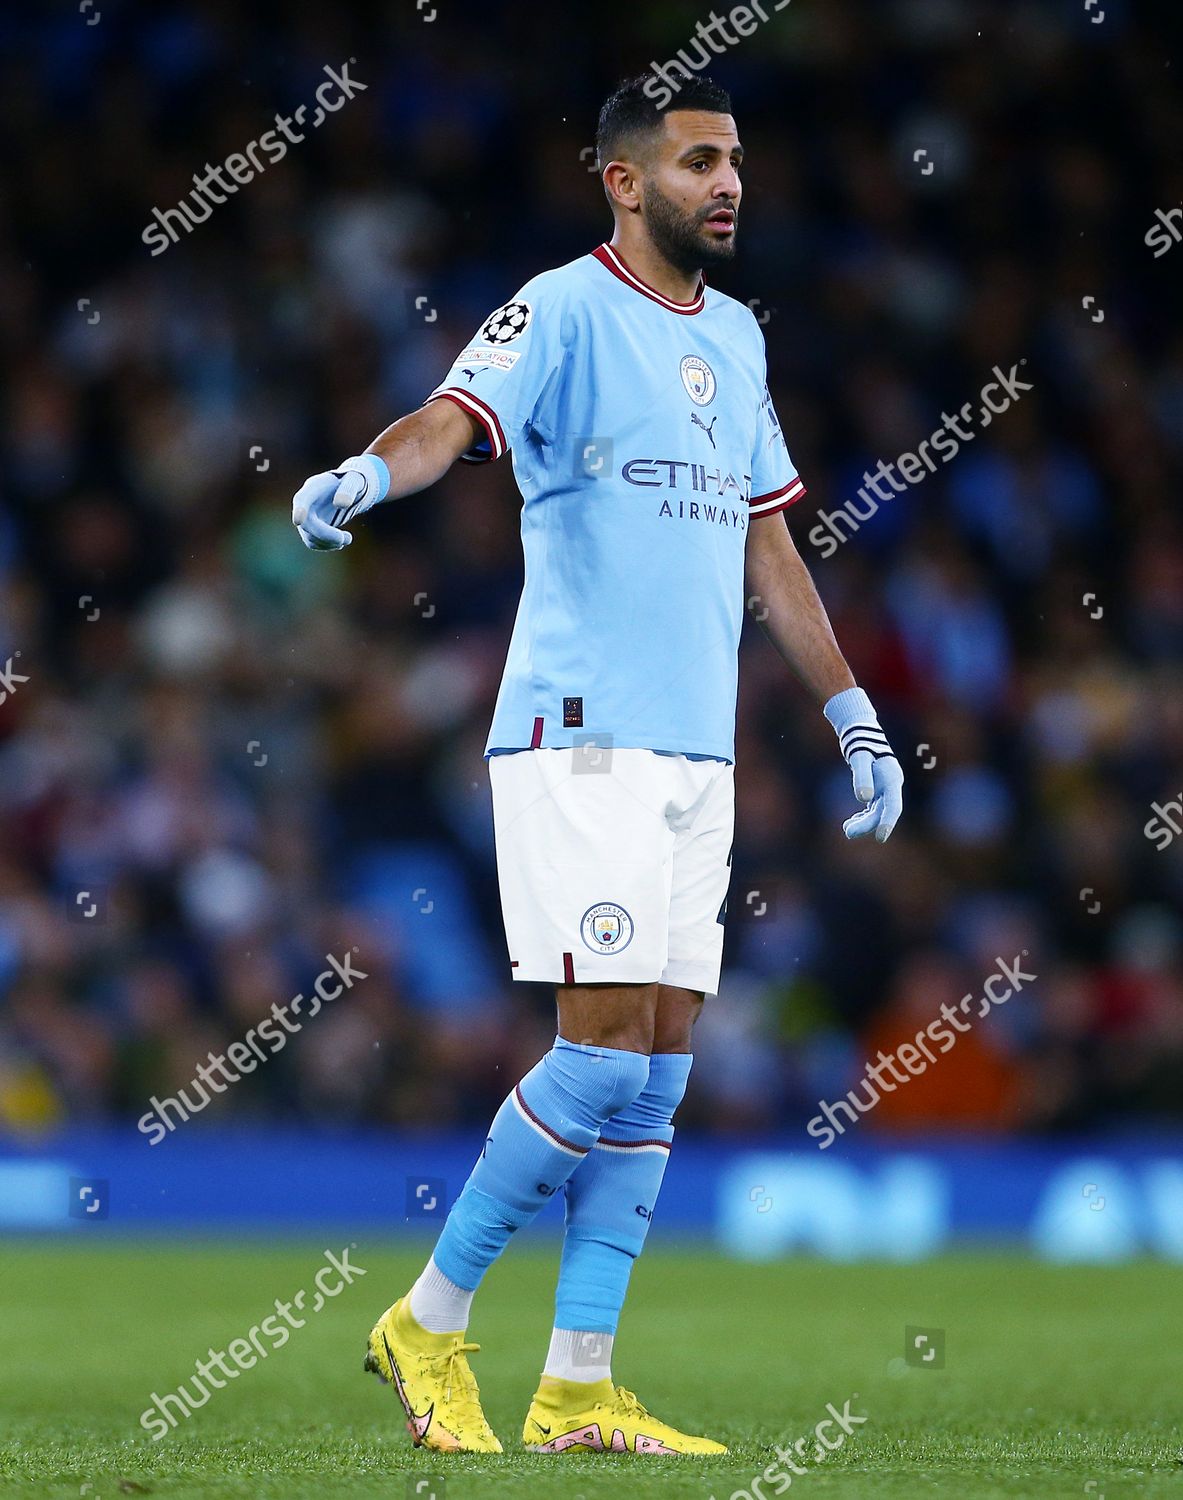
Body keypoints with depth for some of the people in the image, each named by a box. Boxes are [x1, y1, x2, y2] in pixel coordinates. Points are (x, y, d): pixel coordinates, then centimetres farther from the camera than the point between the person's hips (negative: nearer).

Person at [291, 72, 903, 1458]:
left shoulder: (735, 338, 17)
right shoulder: (565, 311, -6)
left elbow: (768, 548, 25)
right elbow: (450, 420, -24)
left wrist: (855, 721, 27)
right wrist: (362, 475, -46)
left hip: (697, 751, 7)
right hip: (580, 736, -7)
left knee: (658, 1070, 3)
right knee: (606, 1048, -13)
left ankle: (576, 1393, 6)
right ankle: (429, 1324, 2)